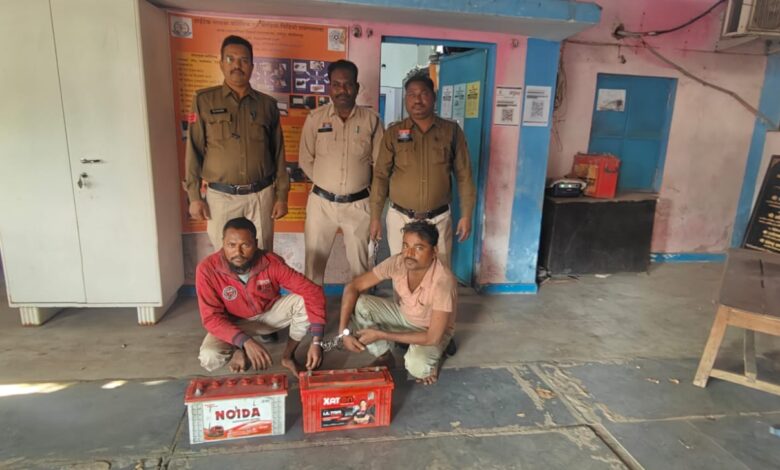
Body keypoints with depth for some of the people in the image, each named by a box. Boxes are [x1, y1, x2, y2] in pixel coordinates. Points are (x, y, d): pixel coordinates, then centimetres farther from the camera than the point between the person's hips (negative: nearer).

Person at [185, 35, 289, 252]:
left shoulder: (267, 104, 4)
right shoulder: (204, 100, 0)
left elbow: (278, 152, 6)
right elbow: (194, 151, 1)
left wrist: (281, 195, 4)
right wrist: (194, 196, -2)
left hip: (261, 195, 1)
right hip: (221, 196, -1)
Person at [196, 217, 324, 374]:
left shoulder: (271, 263, -27)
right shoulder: (207, 269, -27)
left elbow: (313, 292, -29)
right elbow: (211, 317, -24)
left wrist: (316, 341, -37)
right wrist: (246, 342, -40)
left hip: (270, 312, 1)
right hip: (234, 323, -1)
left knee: (305, 302, -26)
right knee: (209, 358, -29)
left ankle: (288, 355, -4)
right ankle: (239, 350, 6)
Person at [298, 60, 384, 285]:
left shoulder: (371, 119, -5)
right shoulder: (315, 118, -4)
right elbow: (305, 160, 3)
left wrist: (358, 181, 3)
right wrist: (325, 182, 4)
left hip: (358, 203, 0)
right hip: (321, 201, 0)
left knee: (360, 263, 12)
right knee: (315, 259, 11)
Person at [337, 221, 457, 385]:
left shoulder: (443, 281, -37)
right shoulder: (397, 262, -23)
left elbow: (432, 338, -33)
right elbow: (353, 287, -17)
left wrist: (380, 335, -30)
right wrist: (344, 331, -27)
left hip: (432, 330, -4)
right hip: (403, 314, 5)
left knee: (416, 366, -35)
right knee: (359, 305, -19)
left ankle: (428, 362, 4)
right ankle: (385, 357, 3)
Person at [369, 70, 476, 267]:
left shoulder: (452, 131, -1)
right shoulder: (393, 133, -1)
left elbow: (463, 175, 2)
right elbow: (381, 176, 1)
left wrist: (466, 214, -1)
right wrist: (375, 217, -2)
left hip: (439, 219, 0)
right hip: (400, 218, 0)